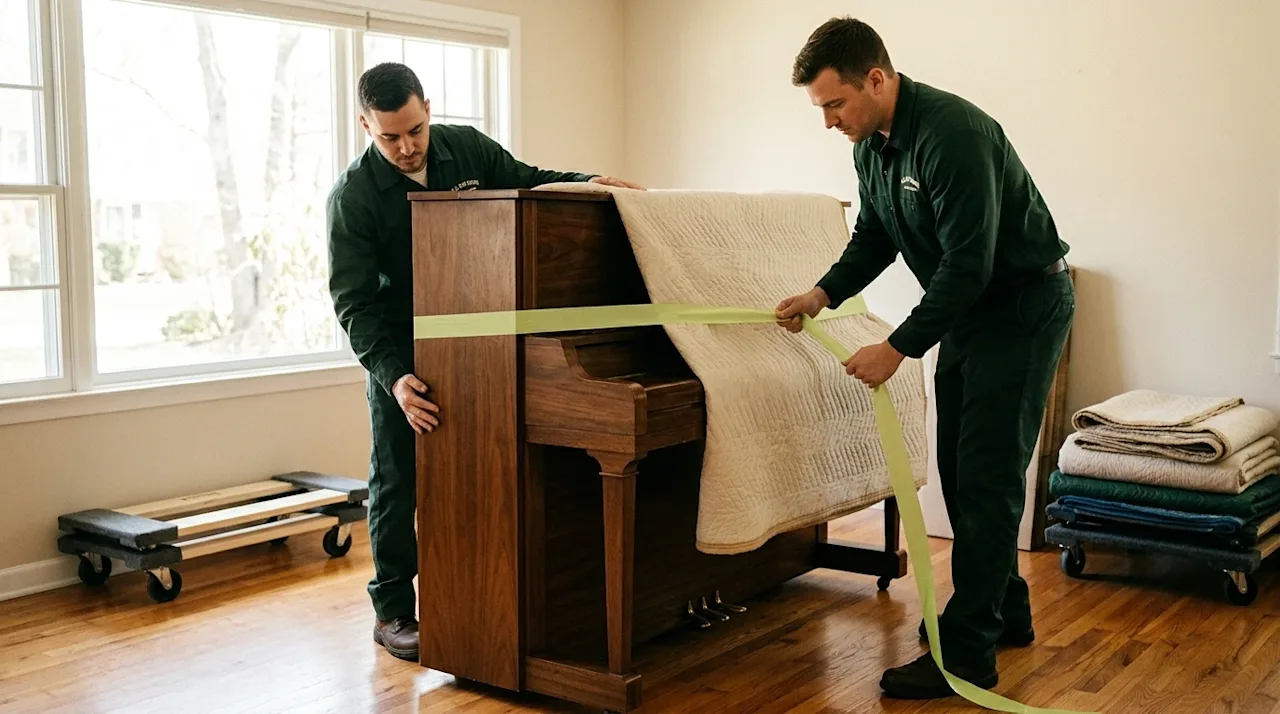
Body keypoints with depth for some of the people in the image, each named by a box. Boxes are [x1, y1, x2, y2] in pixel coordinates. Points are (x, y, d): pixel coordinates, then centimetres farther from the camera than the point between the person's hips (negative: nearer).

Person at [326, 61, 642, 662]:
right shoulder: (352, 196, -17)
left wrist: (589, 181, -9)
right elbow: (354, 301, -20)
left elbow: (526, 181, 10)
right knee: (397, 481, 2)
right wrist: (393, 376, -32)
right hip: (400, 352, -3)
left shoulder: (468, 149, -7)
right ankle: (393, 611, 14)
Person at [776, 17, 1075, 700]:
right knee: (960, 467, 13)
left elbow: (969, 262, -30)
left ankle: (966, 654, -5)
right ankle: (1004, 610, 27)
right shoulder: (872, 144, 1)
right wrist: (823, 293, -3)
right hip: (968, 307, 9)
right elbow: (874, 238, 13)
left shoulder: (953, 133, -28)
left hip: (1025, 304, -9)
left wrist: (900, 347, -26)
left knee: (986, 475, -10)